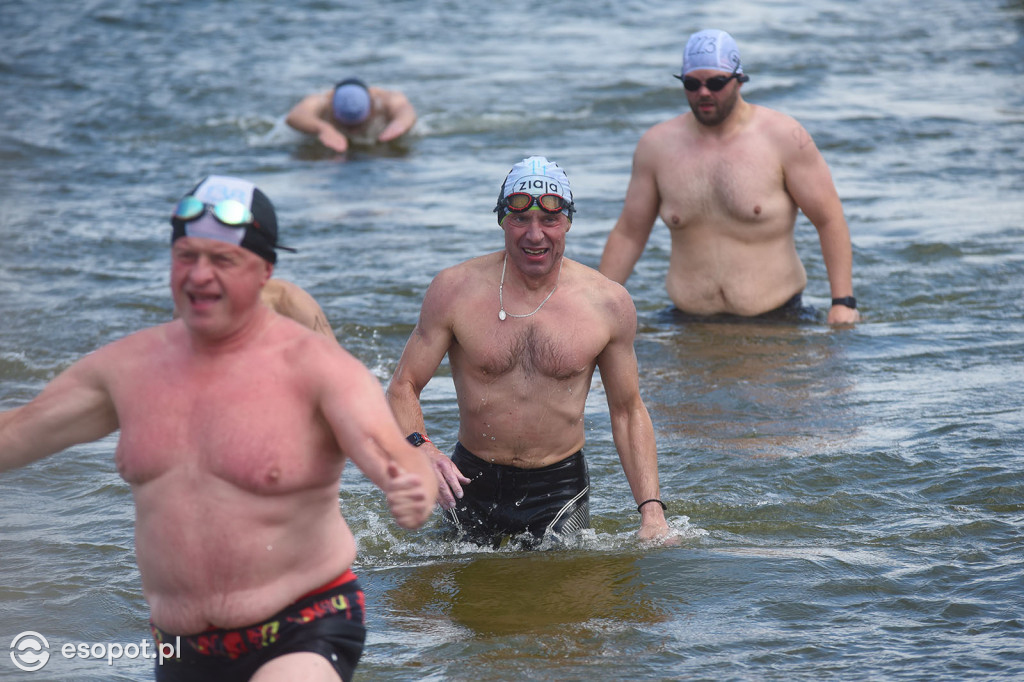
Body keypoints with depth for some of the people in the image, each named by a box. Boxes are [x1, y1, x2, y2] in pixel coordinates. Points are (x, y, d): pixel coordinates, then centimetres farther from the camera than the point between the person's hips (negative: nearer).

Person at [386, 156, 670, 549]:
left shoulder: (608, 303, -6)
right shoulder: (454, 291, -9)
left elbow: (628, 412, 3)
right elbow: (403, 388, -5)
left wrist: (651, 511, -5)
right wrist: (420, 449, -26)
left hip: (559, 488, 0)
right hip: (472, 484, 0)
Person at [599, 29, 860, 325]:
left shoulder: (783, 137, -2)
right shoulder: (656, 145, 5)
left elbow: (830, 220, -1)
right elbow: (628, 234, 12)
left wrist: (843, 302, -8)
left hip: (775, 321, -2)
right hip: (691, 322, 3)